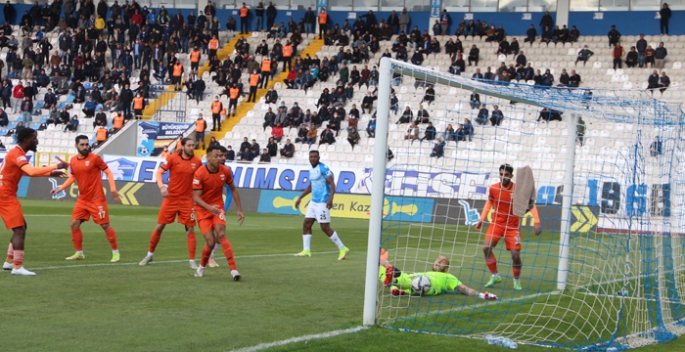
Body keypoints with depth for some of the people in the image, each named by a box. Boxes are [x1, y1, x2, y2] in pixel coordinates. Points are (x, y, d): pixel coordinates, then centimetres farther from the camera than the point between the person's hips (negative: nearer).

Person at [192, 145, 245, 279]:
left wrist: (239, 210, 7)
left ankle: (234, 270, -27)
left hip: (218, 208, 2)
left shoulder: (225, 171, -7)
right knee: (210, 242, -11)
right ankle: (202, 266, 20)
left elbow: (233, 189, 9)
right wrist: (209, 207, -39)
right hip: (203, 210, -2)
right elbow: (196, 197, -21)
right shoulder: (199, 174, -19)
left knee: (221, 234, -23)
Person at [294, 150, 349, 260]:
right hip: (313, 202, 9)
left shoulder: (323, 168, -12)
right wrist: (300, 198, 29)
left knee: (325, 228, -8)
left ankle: (342, 249, 1)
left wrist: (331, 198, -32)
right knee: (306, 224, 5)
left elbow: (332, 183, -19)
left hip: (322, 202, -9)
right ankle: (306, 251, 9)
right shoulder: (311, 170, 15)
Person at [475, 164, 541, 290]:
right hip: (497, 223, 2)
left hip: (513, 226, -2)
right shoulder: (493, 188, -5)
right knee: (486, 247, -16)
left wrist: (536, 222, -16)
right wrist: (481, 220, 9)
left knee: (515, 255, -8)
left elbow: (531, 205, -6)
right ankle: (495, 276, 2)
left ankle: (516, 280, 17)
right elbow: (489, 203, 13)